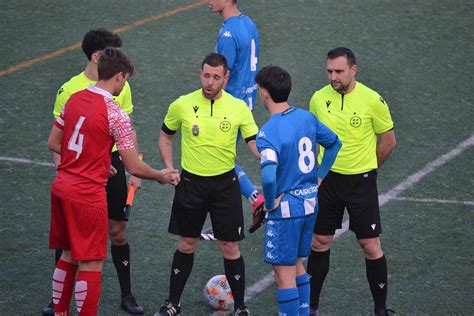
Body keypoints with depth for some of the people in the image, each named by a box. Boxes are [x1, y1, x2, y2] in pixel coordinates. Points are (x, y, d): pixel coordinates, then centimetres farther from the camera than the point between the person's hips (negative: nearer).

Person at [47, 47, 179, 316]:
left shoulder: (74, 99, 5)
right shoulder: (116, 114, -16)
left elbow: (53, 144, 14)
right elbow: (134, 167, -13)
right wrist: (162, 176, 5)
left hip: (62, 188, 8)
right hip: (88, 195, -8)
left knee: (69, 256, 20)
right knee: (91, 264, 1)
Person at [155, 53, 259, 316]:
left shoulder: (238, 107, -7)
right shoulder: (182, 105, -5)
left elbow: (255, 144, -8)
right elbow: (164, 136, 11)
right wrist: (169, 168, -1)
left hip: (225, 183, -1)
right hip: (190, 182, 1)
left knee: (230, 248, 2)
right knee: (186, 245, 10)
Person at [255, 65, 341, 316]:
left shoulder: (268, 133, -22)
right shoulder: (306, 117, 1)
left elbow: (268, 176, -35)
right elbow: (334, 143, 16)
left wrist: (270, 203, -17)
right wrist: (319, 177, 17)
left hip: (285, 208, -8)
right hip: (311, 201, 8)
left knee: (284, 273, 2)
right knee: (297, 264, 22)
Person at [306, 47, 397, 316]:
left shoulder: (372, 100, -12)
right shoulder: (319, 98, -2)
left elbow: (389, 141, -1)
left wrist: (367, 169, 6)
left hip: (361, 182, -3)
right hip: (327, 180, 3)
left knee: (371, 247, -1)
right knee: (319, 243, 8)